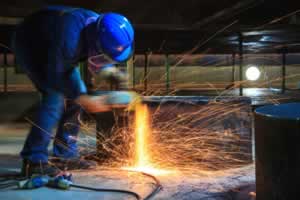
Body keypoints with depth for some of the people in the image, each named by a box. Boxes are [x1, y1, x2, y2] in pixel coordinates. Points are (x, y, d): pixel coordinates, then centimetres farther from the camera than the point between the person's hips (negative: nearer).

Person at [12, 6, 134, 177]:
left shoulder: (99, 28, -18)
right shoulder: (69, 37, -42)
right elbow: (54, 77, -32)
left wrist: (108, 69, -18)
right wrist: (83, 99, -33)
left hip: (52, 48, 8)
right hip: (29, 45, -8)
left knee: (77, 92, 1)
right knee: (55, 97, -23)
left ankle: (65, 154, 9)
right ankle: (34, 160, -18)